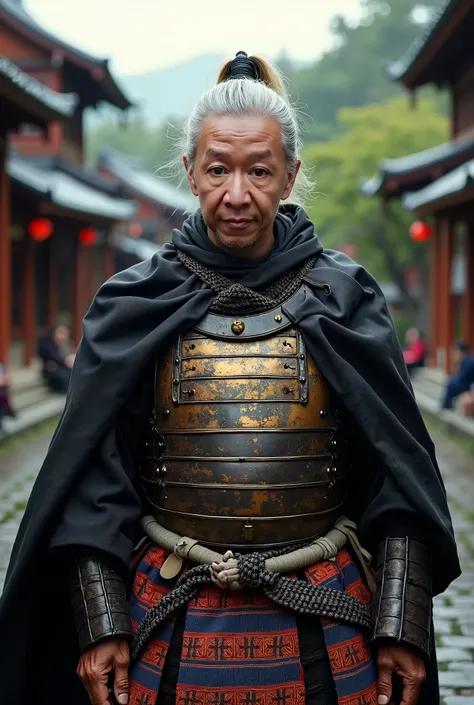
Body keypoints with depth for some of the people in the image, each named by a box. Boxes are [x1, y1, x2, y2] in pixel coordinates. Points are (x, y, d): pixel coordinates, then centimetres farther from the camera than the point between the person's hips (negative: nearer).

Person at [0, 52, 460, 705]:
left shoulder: (344, 299, 0)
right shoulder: (136, 303, 0)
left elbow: (398, 474, -1)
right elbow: (94, 479, -1)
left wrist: (401, 629, -6)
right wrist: (100, 625, -8)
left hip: (324, 624, 0)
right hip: (174, 624, 0)